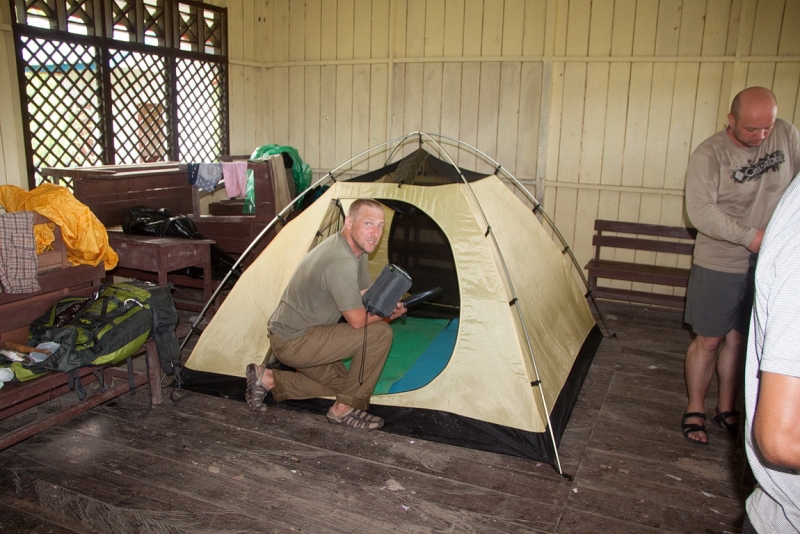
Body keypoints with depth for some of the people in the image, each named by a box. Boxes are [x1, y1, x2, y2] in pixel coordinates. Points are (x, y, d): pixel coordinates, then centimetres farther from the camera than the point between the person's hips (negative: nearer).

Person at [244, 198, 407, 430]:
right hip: (293, 343, -10)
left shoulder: (358, 252, 4)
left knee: (341, 383, 23)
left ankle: (268, 379, 17)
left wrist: (390, 307, -8)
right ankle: (345, 408, -2)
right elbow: (357, 320, -21)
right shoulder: (341, 262, -27)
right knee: (380, 333, -15)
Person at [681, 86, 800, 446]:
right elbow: (700, 211, -22)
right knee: (708, 340, 5)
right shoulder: (709, 155, -15)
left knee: (738, 340, 14)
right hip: (719, 265, -3)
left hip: (768, 266, 4)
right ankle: (695, 410, 22)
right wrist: (749, 236, -27)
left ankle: (726, 408, 30)